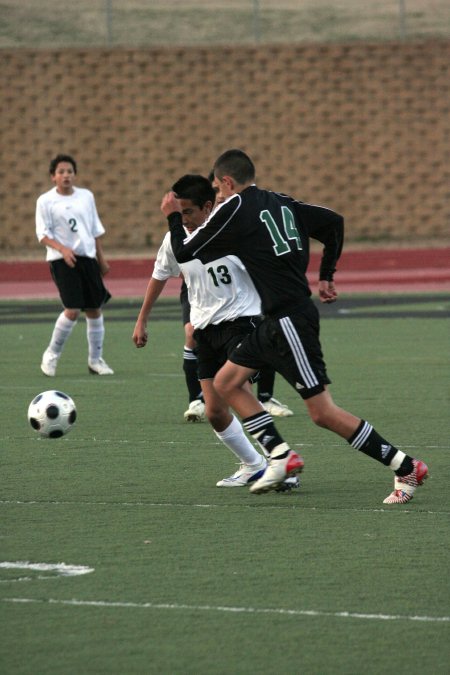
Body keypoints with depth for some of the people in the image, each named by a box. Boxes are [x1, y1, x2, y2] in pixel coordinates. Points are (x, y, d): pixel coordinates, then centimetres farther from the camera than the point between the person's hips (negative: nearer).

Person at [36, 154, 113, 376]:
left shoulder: (86, 196, 10)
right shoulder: (45, 201, -3)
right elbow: (43, 234, -7)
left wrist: (101, 258, 15)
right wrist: (63, 249, -22)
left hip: (88, 258, 5)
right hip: (62, 261, -5)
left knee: (94, 309, 5)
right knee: (72, 310, -15)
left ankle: (95, 359, 18)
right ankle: (52, 355, 3)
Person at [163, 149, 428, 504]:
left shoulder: (234, 209, -10)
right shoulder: (280, 202, 12)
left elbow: (184, 253, -3)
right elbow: (334, 222, 14)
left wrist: (173, 217, 15)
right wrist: (326, 275, 20)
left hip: (290, 321, -9)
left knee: (323, 412, -8)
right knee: (226, 382, 15)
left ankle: (407, 467, -6)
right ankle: (281, 455, 11)